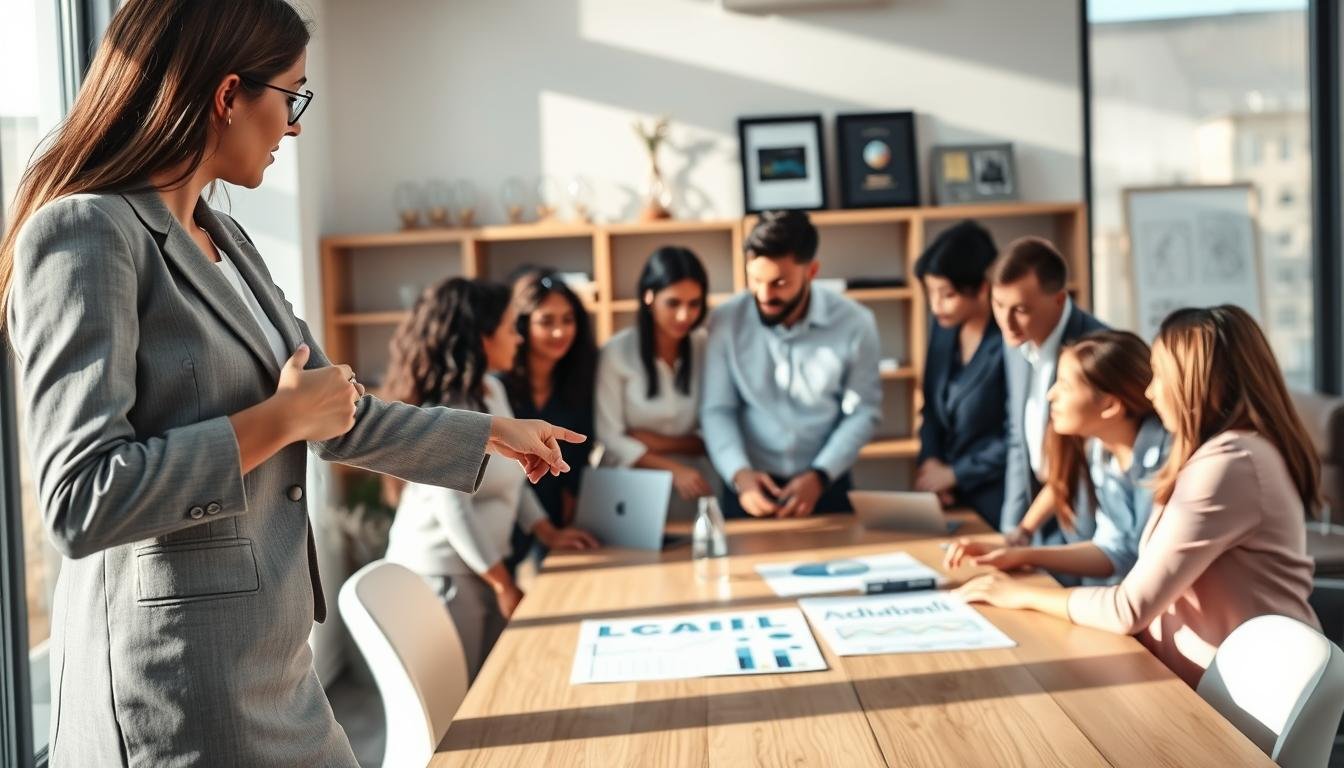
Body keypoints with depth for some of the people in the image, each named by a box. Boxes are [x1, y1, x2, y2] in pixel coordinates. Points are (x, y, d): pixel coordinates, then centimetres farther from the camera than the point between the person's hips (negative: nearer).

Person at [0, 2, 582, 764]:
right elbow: (81, 501, -23)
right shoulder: (85, 233, -15)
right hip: (176, 682, -8)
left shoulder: (228, 242, 12)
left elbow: (338, 416, 19)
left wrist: (493, 432, 27)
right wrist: (280, 419, -16)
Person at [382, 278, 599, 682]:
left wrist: (547, 533, 8)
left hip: (481, 563, 9)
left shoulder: (492, 390, 6)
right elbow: (452, 510, -23)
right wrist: (504, 585, -16)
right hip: (442, 572, -8)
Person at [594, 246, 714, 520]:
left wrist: (662, 443, -11)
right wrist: (674, 470, -16)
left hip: (692, 490, 2)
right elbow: (609, 439, -8)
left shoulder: (707, 349, 2)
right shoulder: (616, 353, -5)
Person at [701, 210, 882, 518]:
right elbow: (716, 410, -5)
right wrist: (739, 474, -21)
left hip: (826, 488, 0)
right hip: (750, 487, 0)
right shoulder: (726, 321, -7)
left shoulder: (854, 323, -7)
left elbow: (863, 411, -3)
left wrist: (819, 476, -14)